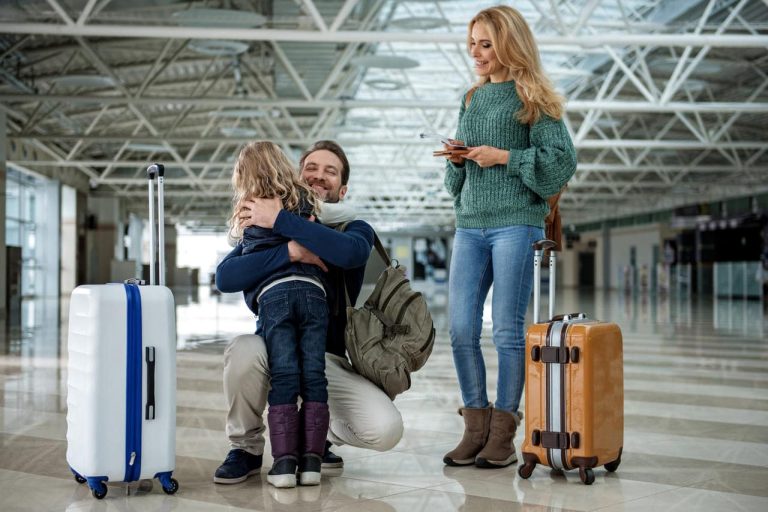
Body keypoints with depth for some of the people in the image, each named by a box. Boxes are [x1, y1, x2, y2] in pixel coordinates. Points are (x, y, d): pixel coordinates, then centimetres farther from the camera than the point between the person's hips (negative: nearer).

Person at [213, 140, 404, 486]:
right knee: (243, 350, -36)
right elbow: (225, 278, -14)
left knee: (385, 430, -24)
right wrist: (290, 251, -26)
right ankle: (246, 448, -6)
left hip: (331, 356, 0)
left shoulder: (355, 229, 3)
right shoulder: (262, 228, 6)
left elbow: (351, 252, -25)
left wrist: (280, 221, -24)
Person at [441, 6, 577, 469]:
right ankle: (476, 427, 11)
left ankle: (503, 433, 5)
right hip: (470, 223, 6)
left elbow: (563, 160, -8)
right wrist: (457, 160, 2)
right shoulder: (471, 99, 18)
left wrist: (504, 157, -12)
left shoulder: (532, 98, 0)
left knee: (508, 329, -3)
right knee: (461, 329, 0)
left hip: (516, 222, -6)